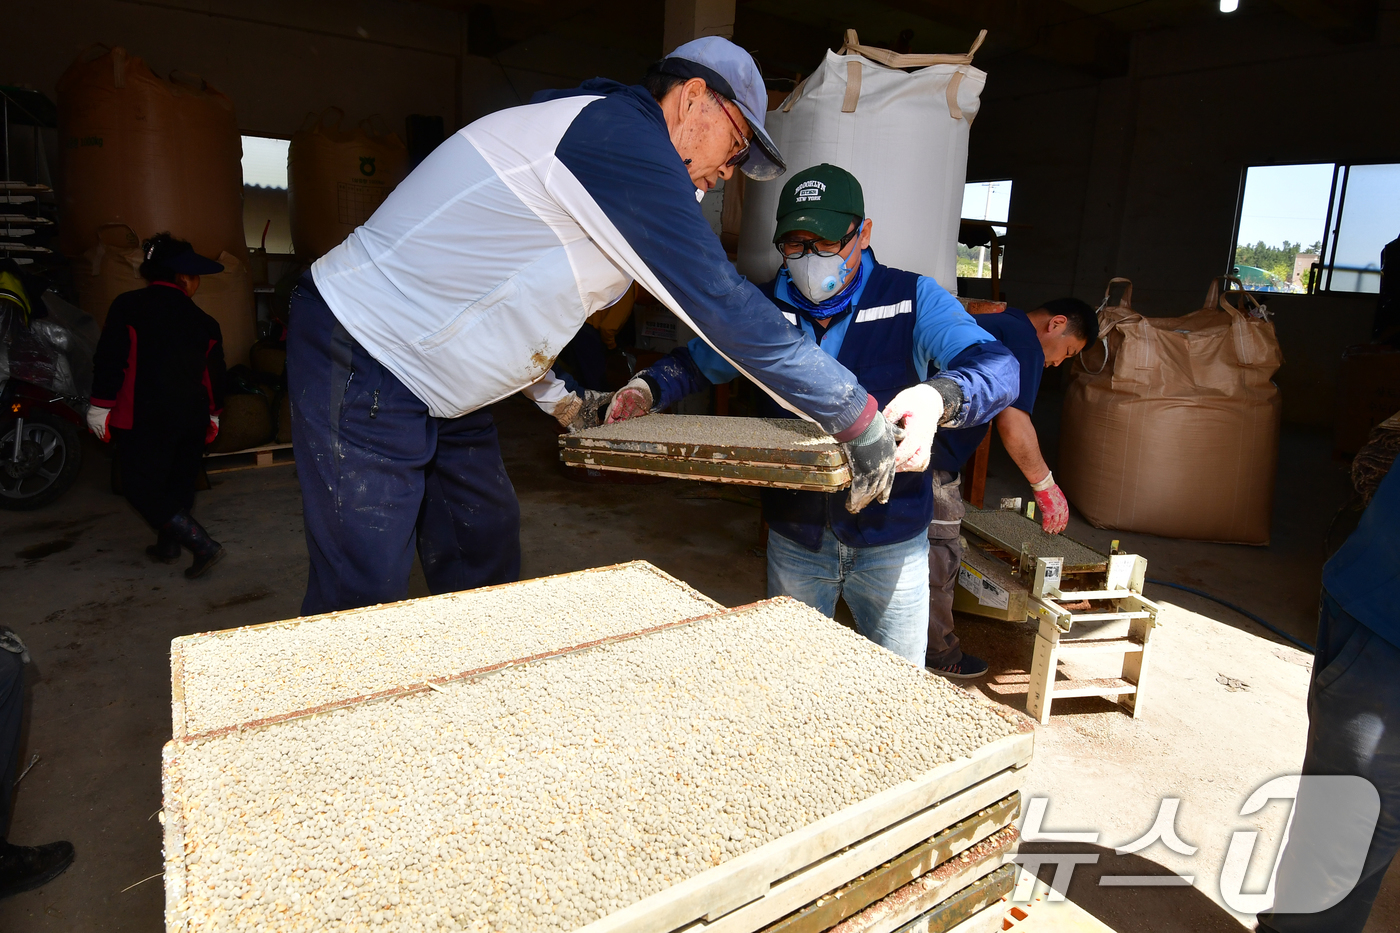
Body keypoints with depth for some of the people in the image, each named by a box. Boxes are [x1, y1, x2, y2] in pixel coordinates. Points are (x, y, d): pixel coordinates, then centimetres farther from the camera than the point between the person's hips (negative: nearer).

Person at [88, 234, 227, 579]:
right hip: (192, 418, 5)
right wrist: (213, 414, 22)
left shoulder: (127, 307, -4)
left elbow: (110, 360, -9)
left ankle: (204, 545, -11)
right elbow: (214, 373, 11)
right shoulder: (203, 321, 6)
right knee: (179, 483, 18)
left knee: (142, 488, 0)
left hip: (143, 418, -4)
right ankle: (168, 544, 29)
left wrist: (100, 406, -2)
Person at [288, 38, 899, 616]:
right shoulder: (624, 135, -20)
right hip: (362, 360, -10)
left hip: (434, 382, 10)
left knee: (484, 557, 12)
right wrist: (856, 417, -19)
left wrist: (555, 396, 16)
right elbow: (720, 302, -25)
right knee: (368, 596, -5)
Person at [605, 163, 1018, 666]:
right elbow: (696, 359, 12)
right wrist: (647, 389, -10)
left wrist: (939, 397, -45)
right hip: (794, 534, 2)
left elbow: (996, 365, -22)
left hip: (890, 537, -2)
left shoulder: (912, 299, -9)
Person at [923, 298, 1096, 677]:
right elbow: (1012, 422, -18)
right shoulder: (1025, 341, -8)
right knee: (939, 557, 3)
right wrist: (1046, 487, -9)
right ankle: (939, 655, 17)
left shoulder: (991, 323, 23)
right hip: (930, 460, -10)